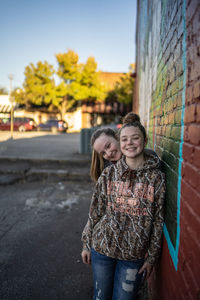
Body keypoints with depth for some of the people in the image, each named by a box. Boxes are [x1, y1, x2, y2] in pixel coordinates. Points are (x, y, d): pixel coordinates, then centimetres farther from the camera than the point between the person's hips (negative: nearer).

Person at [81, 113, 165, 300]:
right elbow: (95, 212, 2)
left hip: (134, 255, -1)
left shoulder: (156, 178, -7)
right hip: (102, 248, 1)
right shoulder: (109, 174, -4)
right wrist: (86, 244, 6)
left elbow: (158, 220, -2)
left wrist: (151, 257, 0)